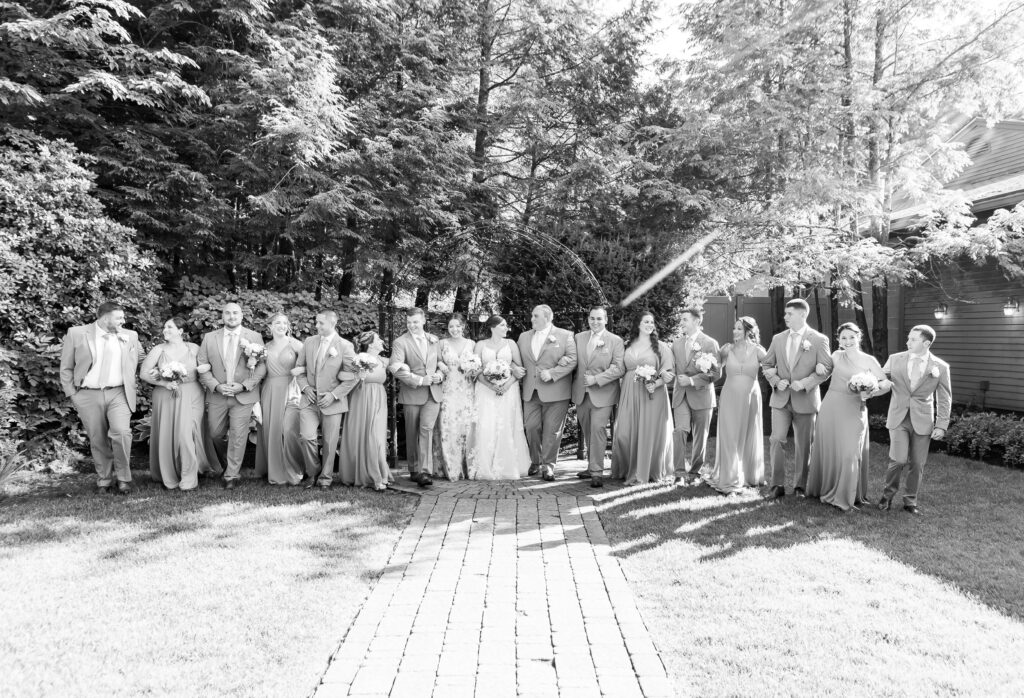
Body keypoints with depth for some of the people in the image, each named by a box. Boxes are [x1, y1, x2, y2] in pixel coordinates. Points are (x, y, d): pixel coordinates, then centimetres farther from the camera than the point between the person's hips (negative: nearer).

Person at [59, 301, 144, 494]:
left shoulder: (129, 336, 6)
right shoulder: (76, 333, 0)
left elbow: (140, 357, 23)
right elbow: (66, 368, 6)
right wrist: (73, 395, 3)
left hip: (118, 394, 0)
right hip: (88, 395, 0)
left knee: (121, 432, -19)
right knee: (98, 441, 5)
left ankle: (123, 477, -2)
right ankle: (104, 481, 23)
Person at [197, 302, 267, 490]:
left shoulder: (254, 337, 1)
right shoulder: (209, 338, 6)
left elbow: (262, 366, -3)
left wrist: (244, 386, -13)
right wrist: (216, 386, -11)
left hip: (244, 395, -2)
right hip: (217, 395, 2)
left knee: (238, 435, -4)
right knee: (216, 434, 9)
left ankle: (232, 476, 6)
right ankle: (226, 463, 34)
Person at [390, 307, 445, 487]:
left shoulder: (434, 340, 12)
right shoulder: (400, 342, -3)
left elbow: (441, 362, 19)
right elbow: (395, 368, -16)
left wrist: (440, 374, -4)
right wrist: (420, 380, -19)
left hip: (433, 393, 2)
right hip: (411, 394, -2)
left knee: (427, 429, -13)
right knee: (412, 434, 6)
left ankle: (425, 472, -14)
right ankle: (414, 471, 20)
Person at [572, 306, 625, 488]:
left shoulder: (615, 341, -2)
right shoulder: (579, 338, 10)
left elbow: (619, 368, -10)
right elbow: (573, 363, 13)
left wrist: (596, 379, -17)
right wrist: (575, 386, 1)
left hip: (602, 394, -4)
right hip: (581, 394, 4)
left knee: (597, 429, -12)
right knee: (588, 432, 12)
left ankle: (597, 472, -8)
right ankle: (592, 467, 24)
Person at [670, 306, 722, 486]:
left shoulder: (710, 343, -4)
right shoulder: (676, 344, 12)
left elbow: (716, 372, -8)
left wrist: (692, 380, -15)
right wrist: (678, 379, 1)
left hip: (701, 395, -3)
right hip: (680, 396, 3)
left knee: (700, 437, 5)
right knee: (680, 431, -14)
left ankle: (695, 472, 20)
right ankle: (680, 473, -11)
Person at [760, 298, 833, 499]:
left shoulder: (819, 339, -2)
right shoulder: (778, 339, 9)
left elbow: (826, 368, -5)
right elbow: (766, 365, 13)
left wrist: (805, 383, -17)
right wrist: (776, 381, -6)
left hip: (805, 400, -2)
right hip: (780, 399, 2)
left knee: (803, 445, 6)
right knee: (777, 440, -8)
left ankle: (800, 486, 19)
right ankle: (777, 485, 0)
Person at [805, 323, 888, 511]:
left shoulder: (869, 361, 3)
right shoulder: (836, 356, 8)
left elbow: (886, 383, -1)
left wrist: (872, 391, -16)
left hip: (854, 411, -1)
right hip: (831, 407, 2)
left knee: (850, 453, -4)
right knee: (828, 450, 9)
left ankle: (845, 496, 10)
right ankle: (825, 489, 28)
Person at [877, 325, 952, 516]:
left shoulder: (940, 367, -3)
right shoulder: (895, 359, 1)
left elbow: (944, 399, 1)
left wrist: (941, 425, -4)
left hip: (922, 421, 0)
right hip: (898, 418, 0)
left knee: (917, 464, 5)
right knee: (899, 459, -11)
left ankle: (910, 501, 24)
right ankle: (888, 493, 12)